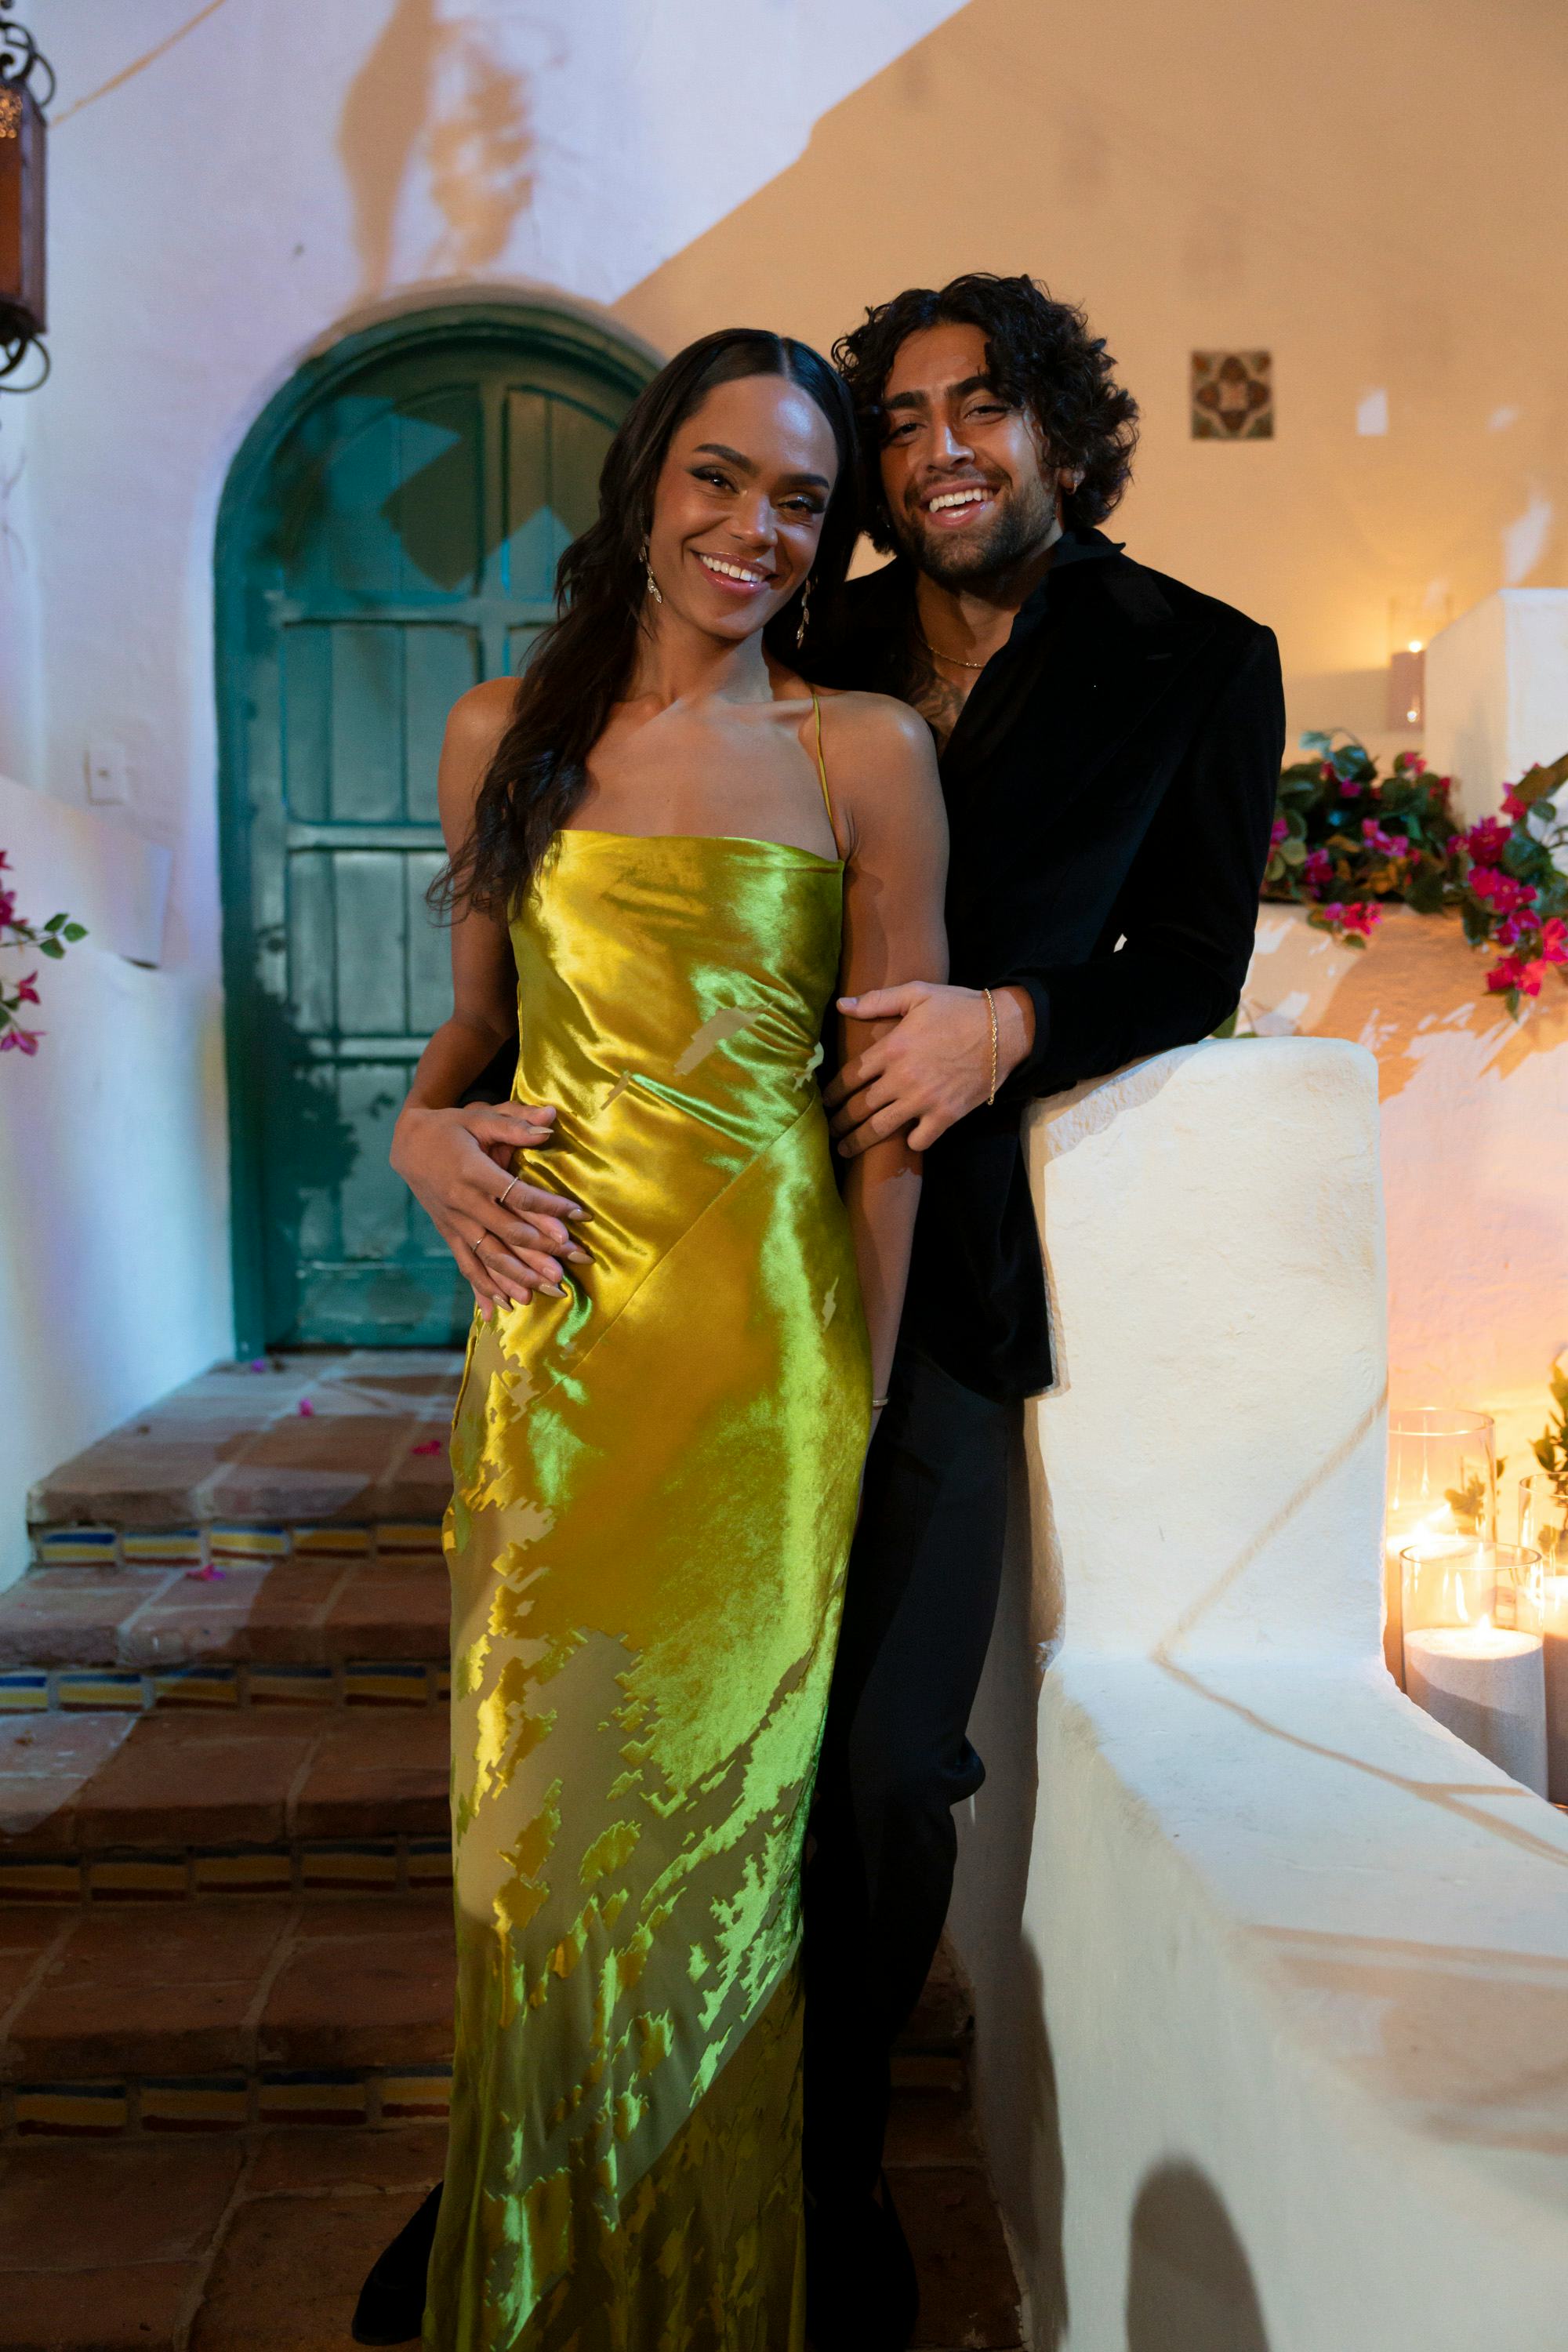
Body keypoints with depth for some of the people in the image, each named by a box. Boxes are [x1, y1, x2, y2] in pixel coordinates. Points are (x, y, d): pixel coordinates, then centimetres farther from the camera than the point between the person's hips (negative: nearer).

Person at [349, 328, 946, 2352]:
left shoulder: (865, 751, -1)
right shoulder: (504, 735, 9)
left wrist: (861, 1409, -5)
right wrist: (425, 1132, -5)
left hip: (757, 1338, -2)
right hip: (549, 1330, 3)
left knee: (708, 1809, 9)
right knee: (534, 1800, 13)